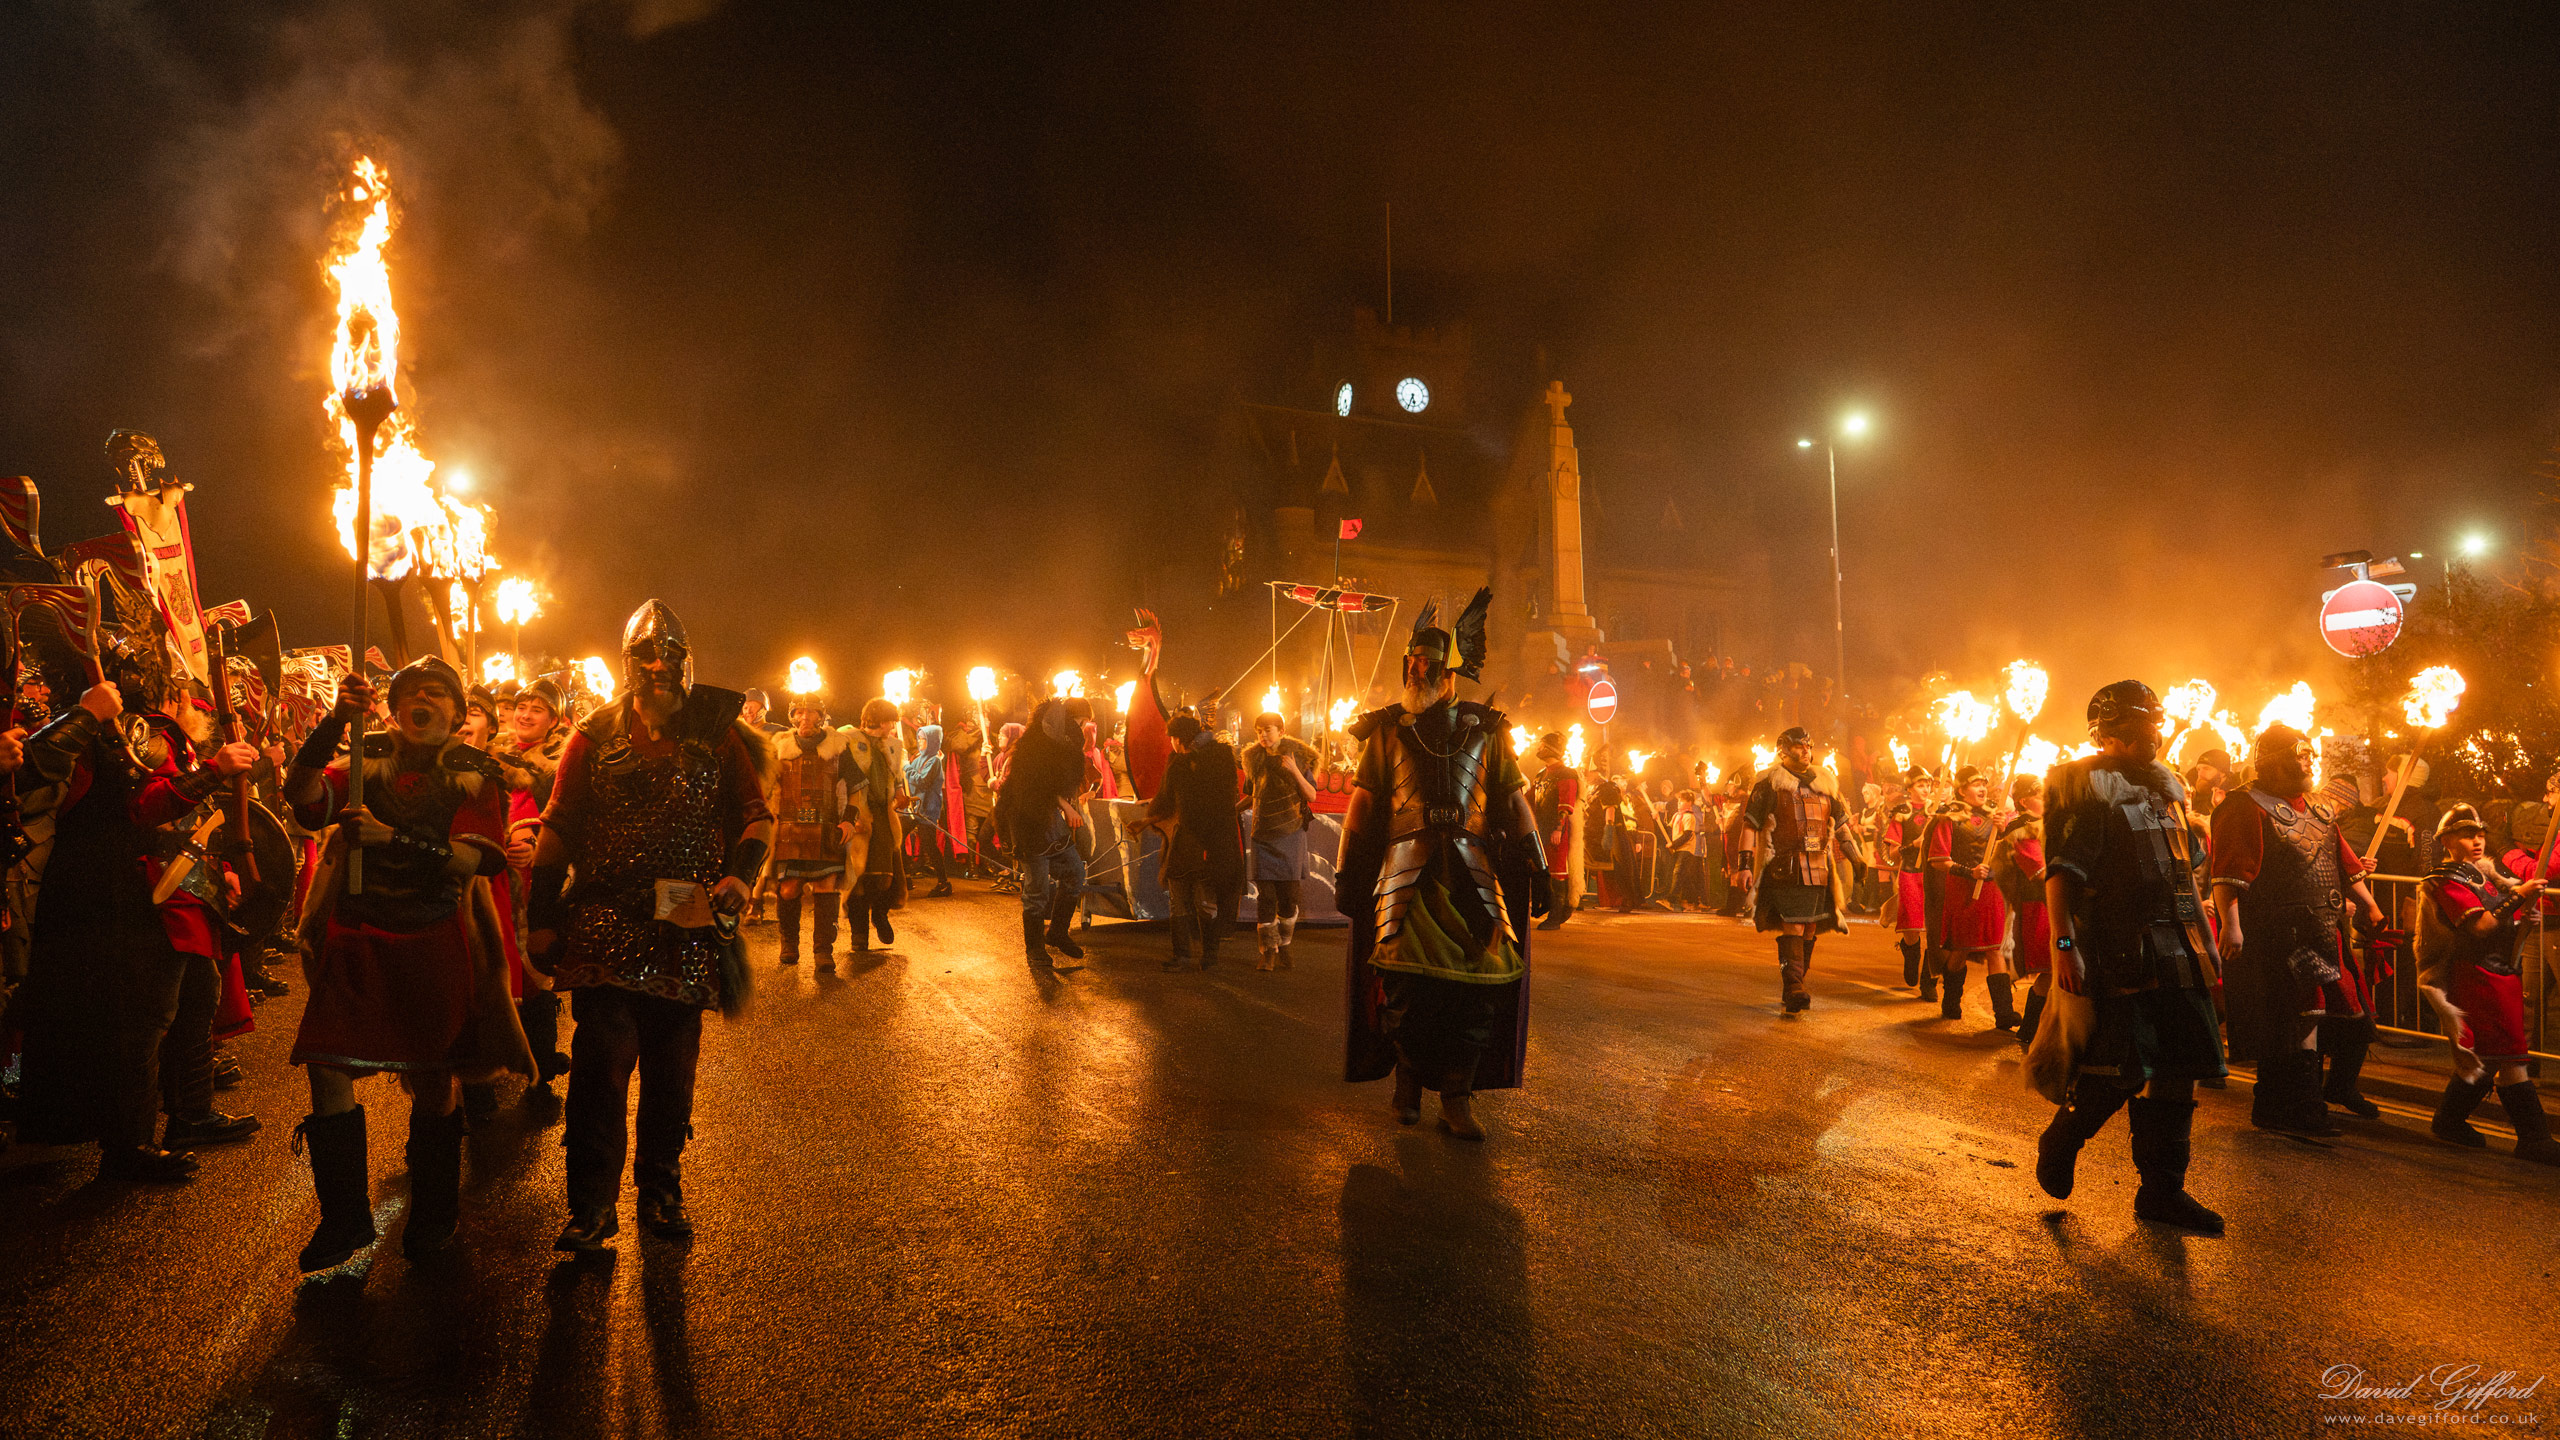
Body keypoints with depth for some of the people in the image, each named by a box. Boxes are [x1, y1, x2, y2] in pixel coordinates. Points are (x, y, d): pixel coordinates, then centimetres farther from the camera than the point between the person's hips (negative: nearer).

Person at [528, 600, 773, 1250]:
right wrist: (542, 917, 4)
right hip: (607, 926, -1)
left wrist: (738, 879, -13)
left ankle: (661, 1190, 23)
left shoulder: (717, 736, 6)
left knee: (672, 1067, 9)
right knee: (602, 1062, -8)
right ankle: (592, 1202, 2)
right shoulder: (597, 736, 6)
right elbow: (557, 829, 8)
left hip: (687, 926, 1)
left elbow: (757, 817, 5)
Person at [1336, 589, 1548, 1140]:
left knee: (1476, 981, -5)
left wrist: (1536, 867, 9)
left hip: (1472, 872, 1)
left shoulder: (1483, 731, 11)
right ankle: (1408, 1080, 16)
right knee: (1403, 979, -5)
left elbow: (1513, 801, 13)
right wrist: (1347, 873, 6)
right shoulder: (1387, 729, 10)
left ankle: (1457, 1096, 4)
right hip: (1406, 870, 0)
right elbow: (1363, 803, 10)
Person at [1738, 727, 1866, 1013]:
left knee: (1810, 929, 8)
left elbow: (1840, 822, 24)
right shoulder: (1769, 782, 0)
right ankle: (1793, 988, -13)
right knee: (1793, 927, -14)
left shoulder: (1825, 783, 16)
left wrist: (1855, 856, 18)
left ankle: (1793, 988, 20)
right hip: (1785, 868, -6)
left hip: (1819, 868, 6)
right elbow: (1750, 823, -2)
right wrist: (1746, 863, -9)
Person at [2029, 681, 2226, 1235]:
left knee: (2178, 1069, 7)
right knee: (2122, 1069, -10)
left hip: (2176, 951, 8)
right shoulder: (2085, 785, -7)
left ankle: (2162, 1189, 18)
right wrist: (2065, 945, -23)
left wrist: (2201, 938, 21)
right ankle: (2058, 1145, 16)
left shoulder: (2167, 784, 18)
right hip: (2118, 953, -8)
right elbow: (2061, 872, -15)